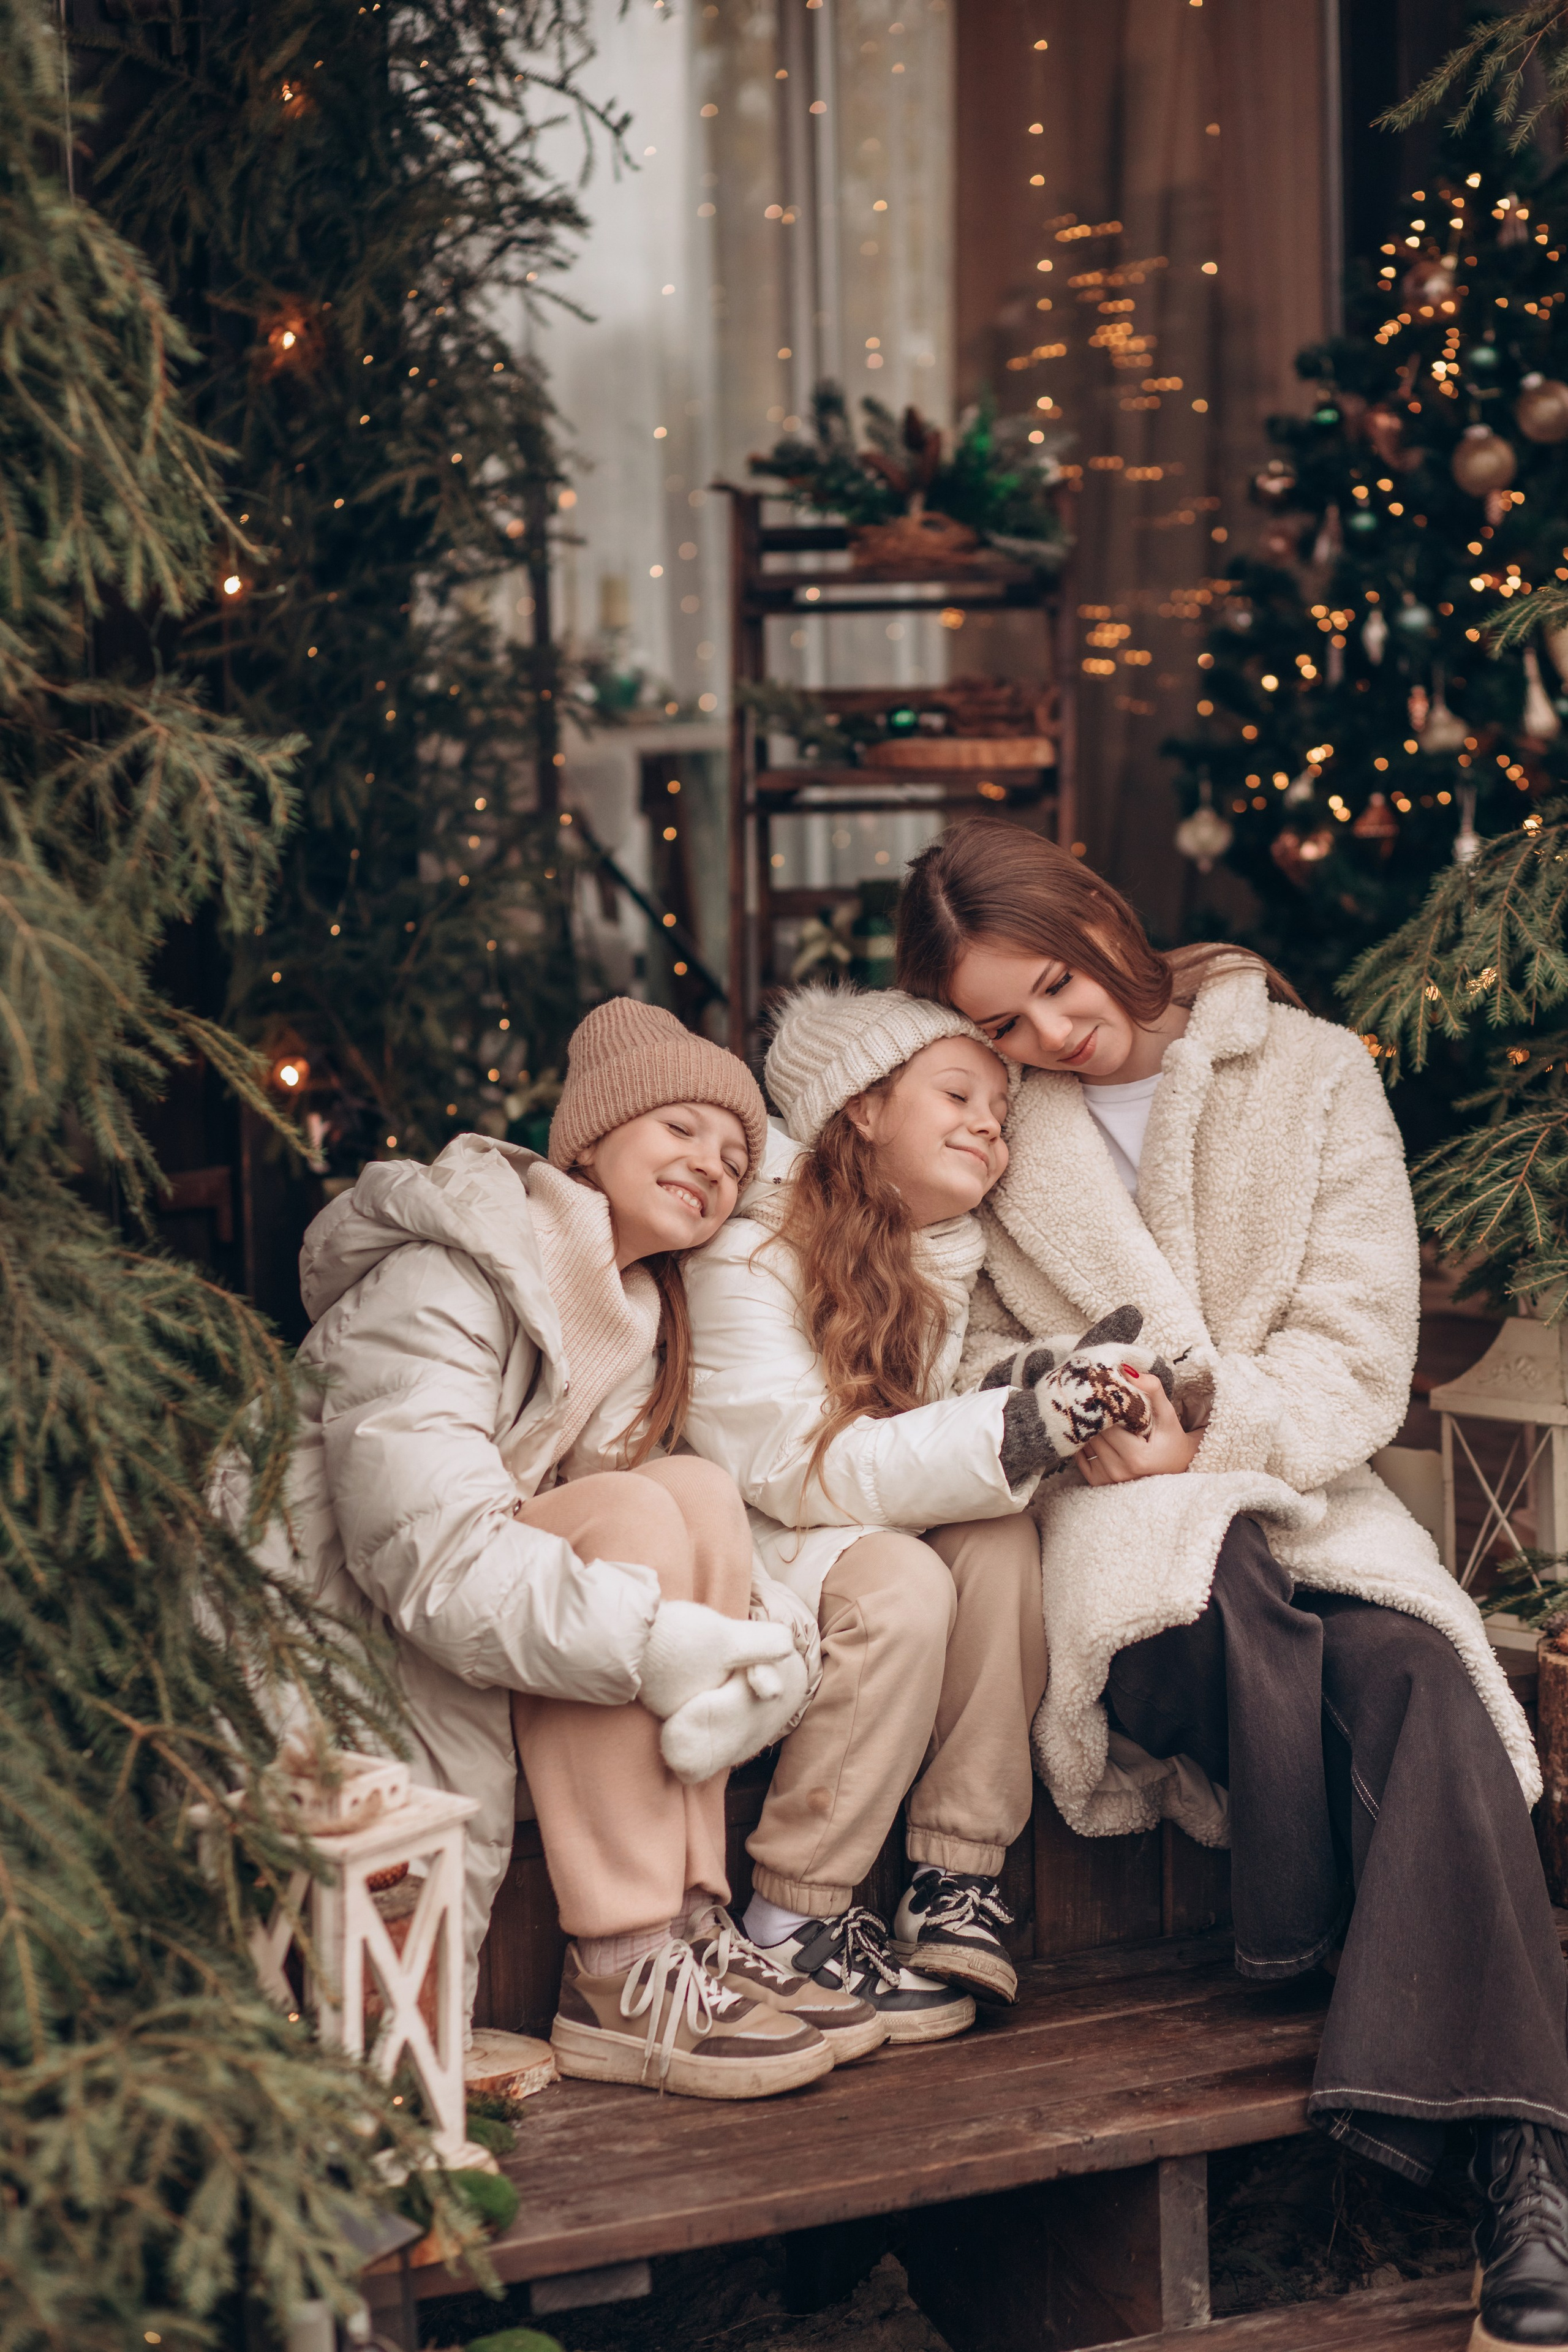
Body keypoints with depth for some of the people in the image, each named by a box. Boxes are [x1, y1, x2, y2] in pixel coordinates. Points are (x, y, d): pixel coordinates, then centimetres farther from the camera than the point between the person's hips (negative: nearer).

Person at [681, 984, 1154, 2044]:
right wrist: (1018, 1432, -35)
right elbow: (800, 1469, -27)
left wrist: (1078, 1402, -15)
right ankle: (792, 1925, -22)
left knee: (999, 1538, -22)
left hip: (868, 1532, 7)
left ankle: (959, 1880, -17)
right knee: (900, 1580, -32)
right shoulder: (746, 1251, -18)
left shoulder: (948, 1260, 6)